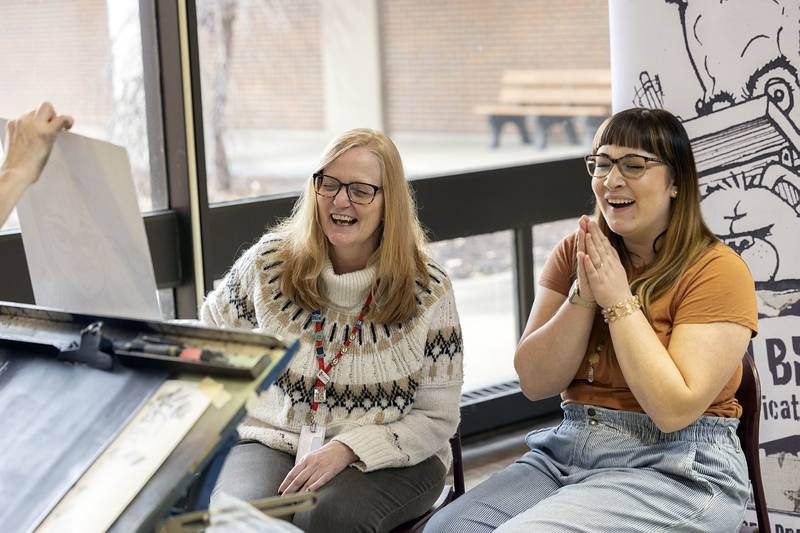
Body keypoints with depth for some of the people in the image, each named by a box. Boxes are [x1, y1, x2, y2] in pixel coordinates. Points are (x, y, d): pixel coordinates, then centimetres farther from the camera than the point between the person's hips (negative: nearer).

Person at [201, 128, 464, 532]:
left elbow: (437, 418, -3)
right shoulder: (270, 262, 1)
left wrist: (347, 449, -17)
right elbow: (210, 336, 20)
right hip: (270, 442, 1)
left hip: (386, 457, -1)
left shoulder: (427, 291, -5)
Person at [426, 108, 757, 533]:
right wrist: (583, 297, -11)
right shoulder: (574, 253, 9)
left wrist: (618, 300, -15)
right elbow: (534, 383, 2)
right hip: (566, 453, 5)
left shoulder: (716, 270, -8)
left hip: (677, 470, -5)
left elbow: (675, 410, -18)